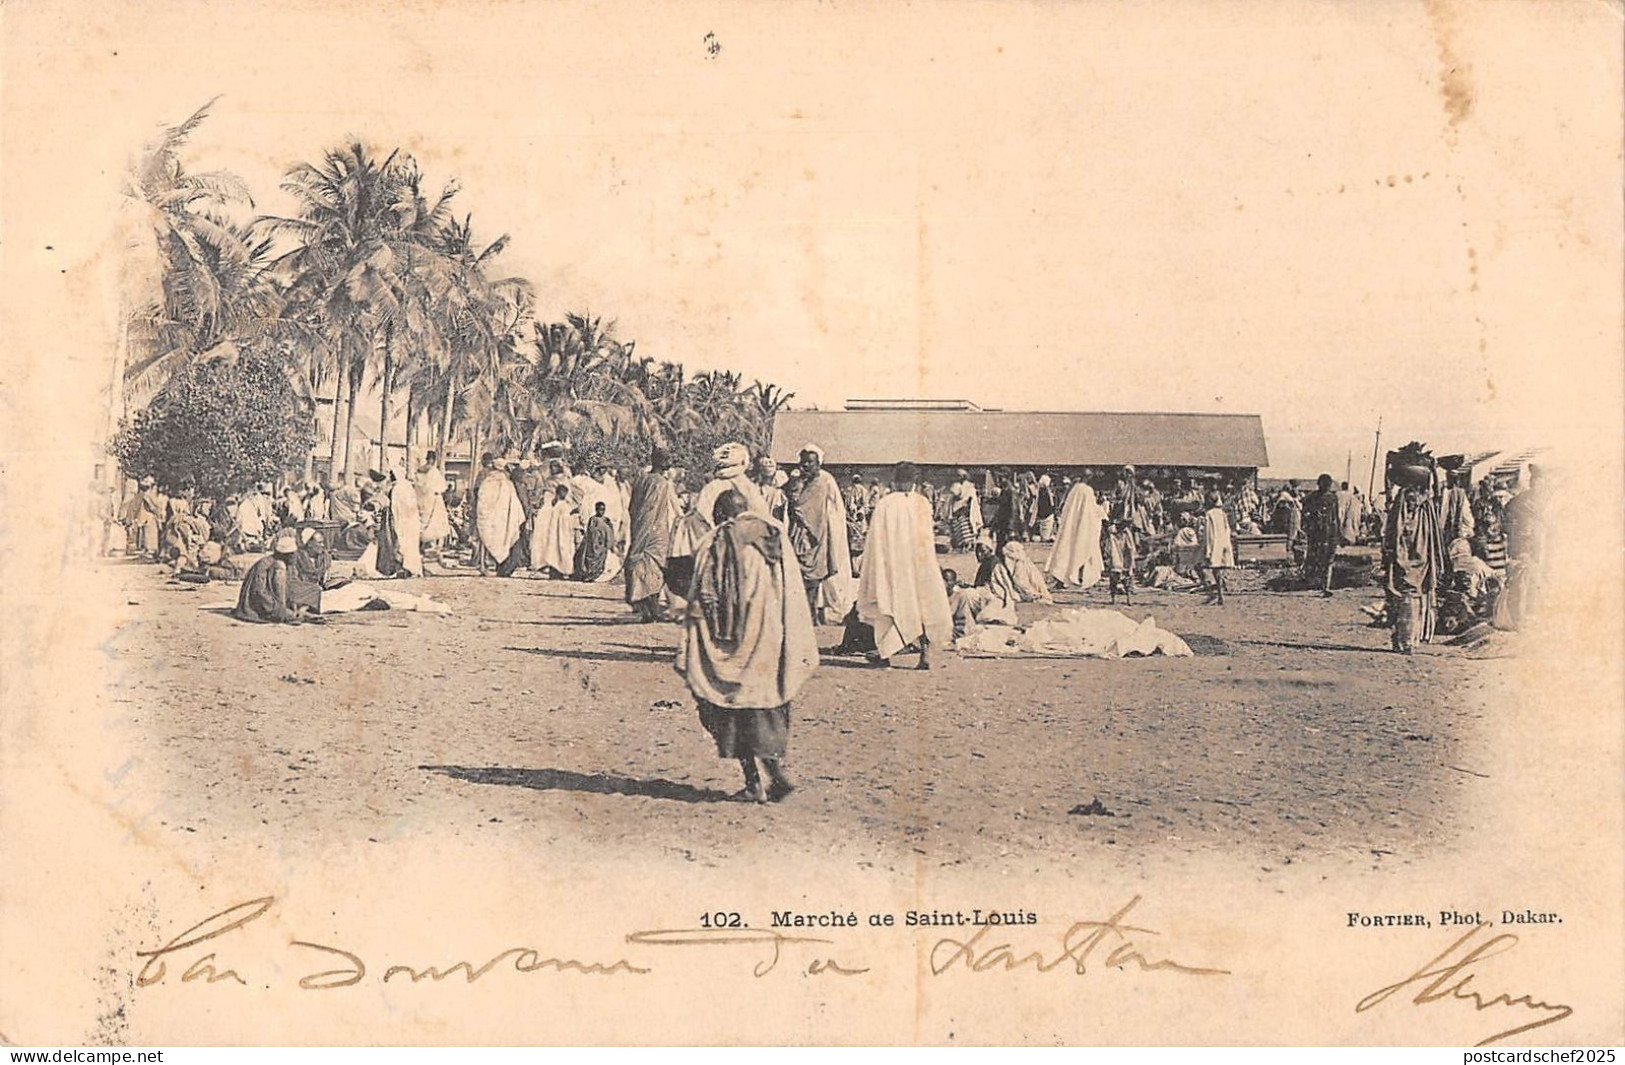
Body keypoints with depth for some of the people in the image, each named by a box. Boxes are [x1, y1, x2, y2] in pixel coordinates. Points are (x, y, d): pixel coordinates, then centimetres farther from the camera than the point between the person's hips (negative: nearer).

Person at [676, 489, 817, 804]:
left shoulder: (717, 542, -4)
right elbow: (794, 595, 9)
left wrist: (687, 652, -4)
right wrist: (799, 651, 13)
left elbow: (703, 599, -7)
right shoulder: (776, 537, 9)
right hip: (775, 636, 4)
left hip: (738, 637, -4)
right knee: (769, 704, 15)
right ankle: (776, 769, 3)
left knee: (738, 709, 4)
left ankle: (754, 783, 4)